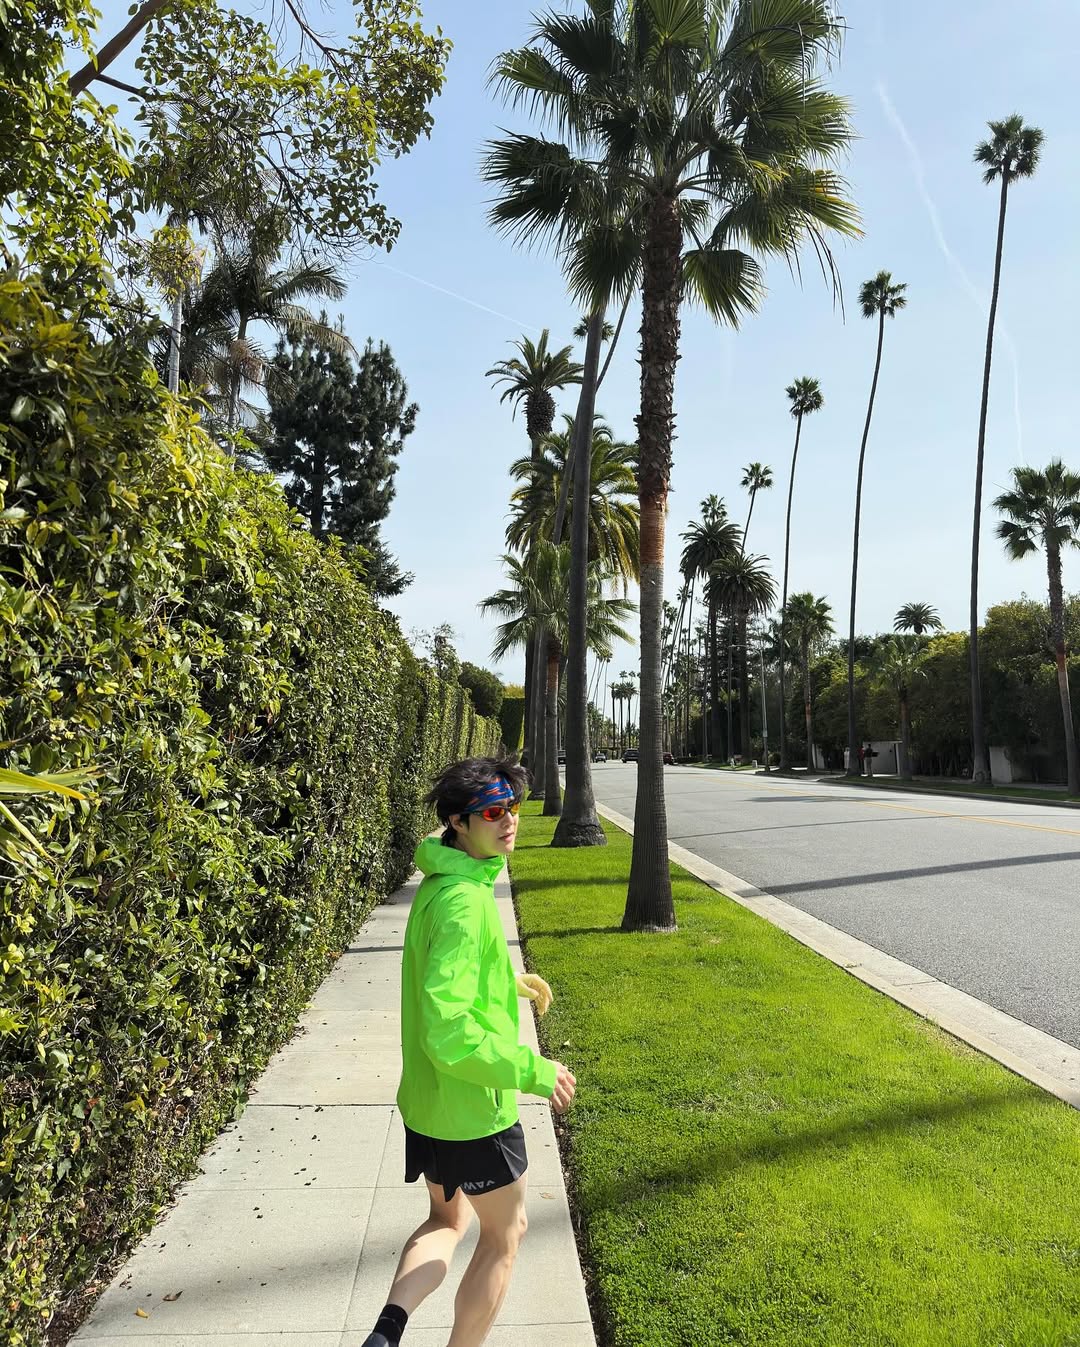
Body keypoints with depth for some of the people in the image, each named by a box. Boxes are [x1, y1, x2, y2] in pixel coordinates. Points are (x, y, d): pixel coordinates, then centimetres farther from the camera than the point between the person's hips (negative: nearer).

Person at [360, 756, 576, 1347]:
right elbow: (450, 1032, -34)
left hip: (427, 1099, 8)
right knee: (504, 1232, 18)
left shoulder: (440, 882, 2)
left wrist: (510, 980, 22)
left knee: (447, 1220, 27)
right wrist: (536, 1072, -24)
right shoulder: (464, 900, -29)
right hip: (473, 1106, -8)